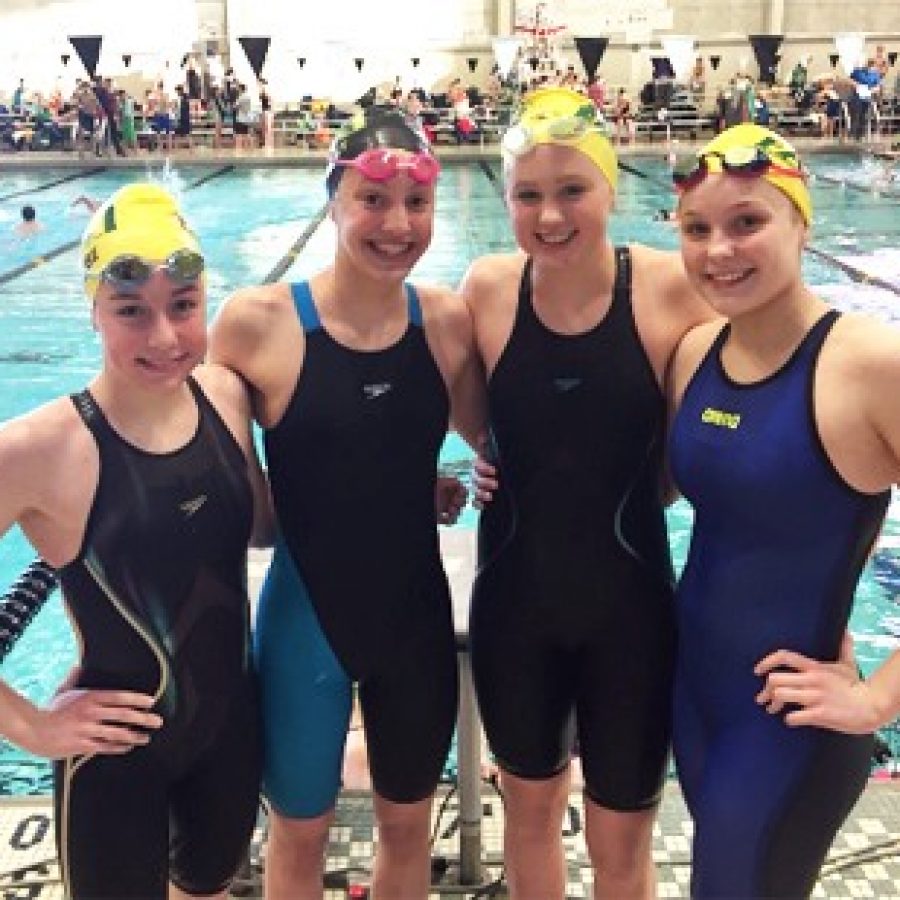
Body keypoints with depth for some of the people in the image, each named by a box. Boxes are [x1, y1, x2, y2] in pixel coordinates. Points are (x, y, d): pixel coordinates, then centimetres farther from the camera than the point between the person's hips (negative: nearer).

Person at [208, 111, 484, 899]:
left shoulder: (448, 318, -8)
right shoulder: (257, 322, -16)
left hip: (417, 616, 3)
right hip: (305, 617, -2)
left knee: (408, 822, 23)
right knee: (300, 831, 20)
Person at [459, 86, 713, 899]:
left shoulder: (672, 290, -14)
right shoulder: (486, 289, -8)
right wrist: (493, 468, -6)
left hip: (629, 607, -2)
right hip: (513, 602, 2)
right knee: (530, 805, 24)